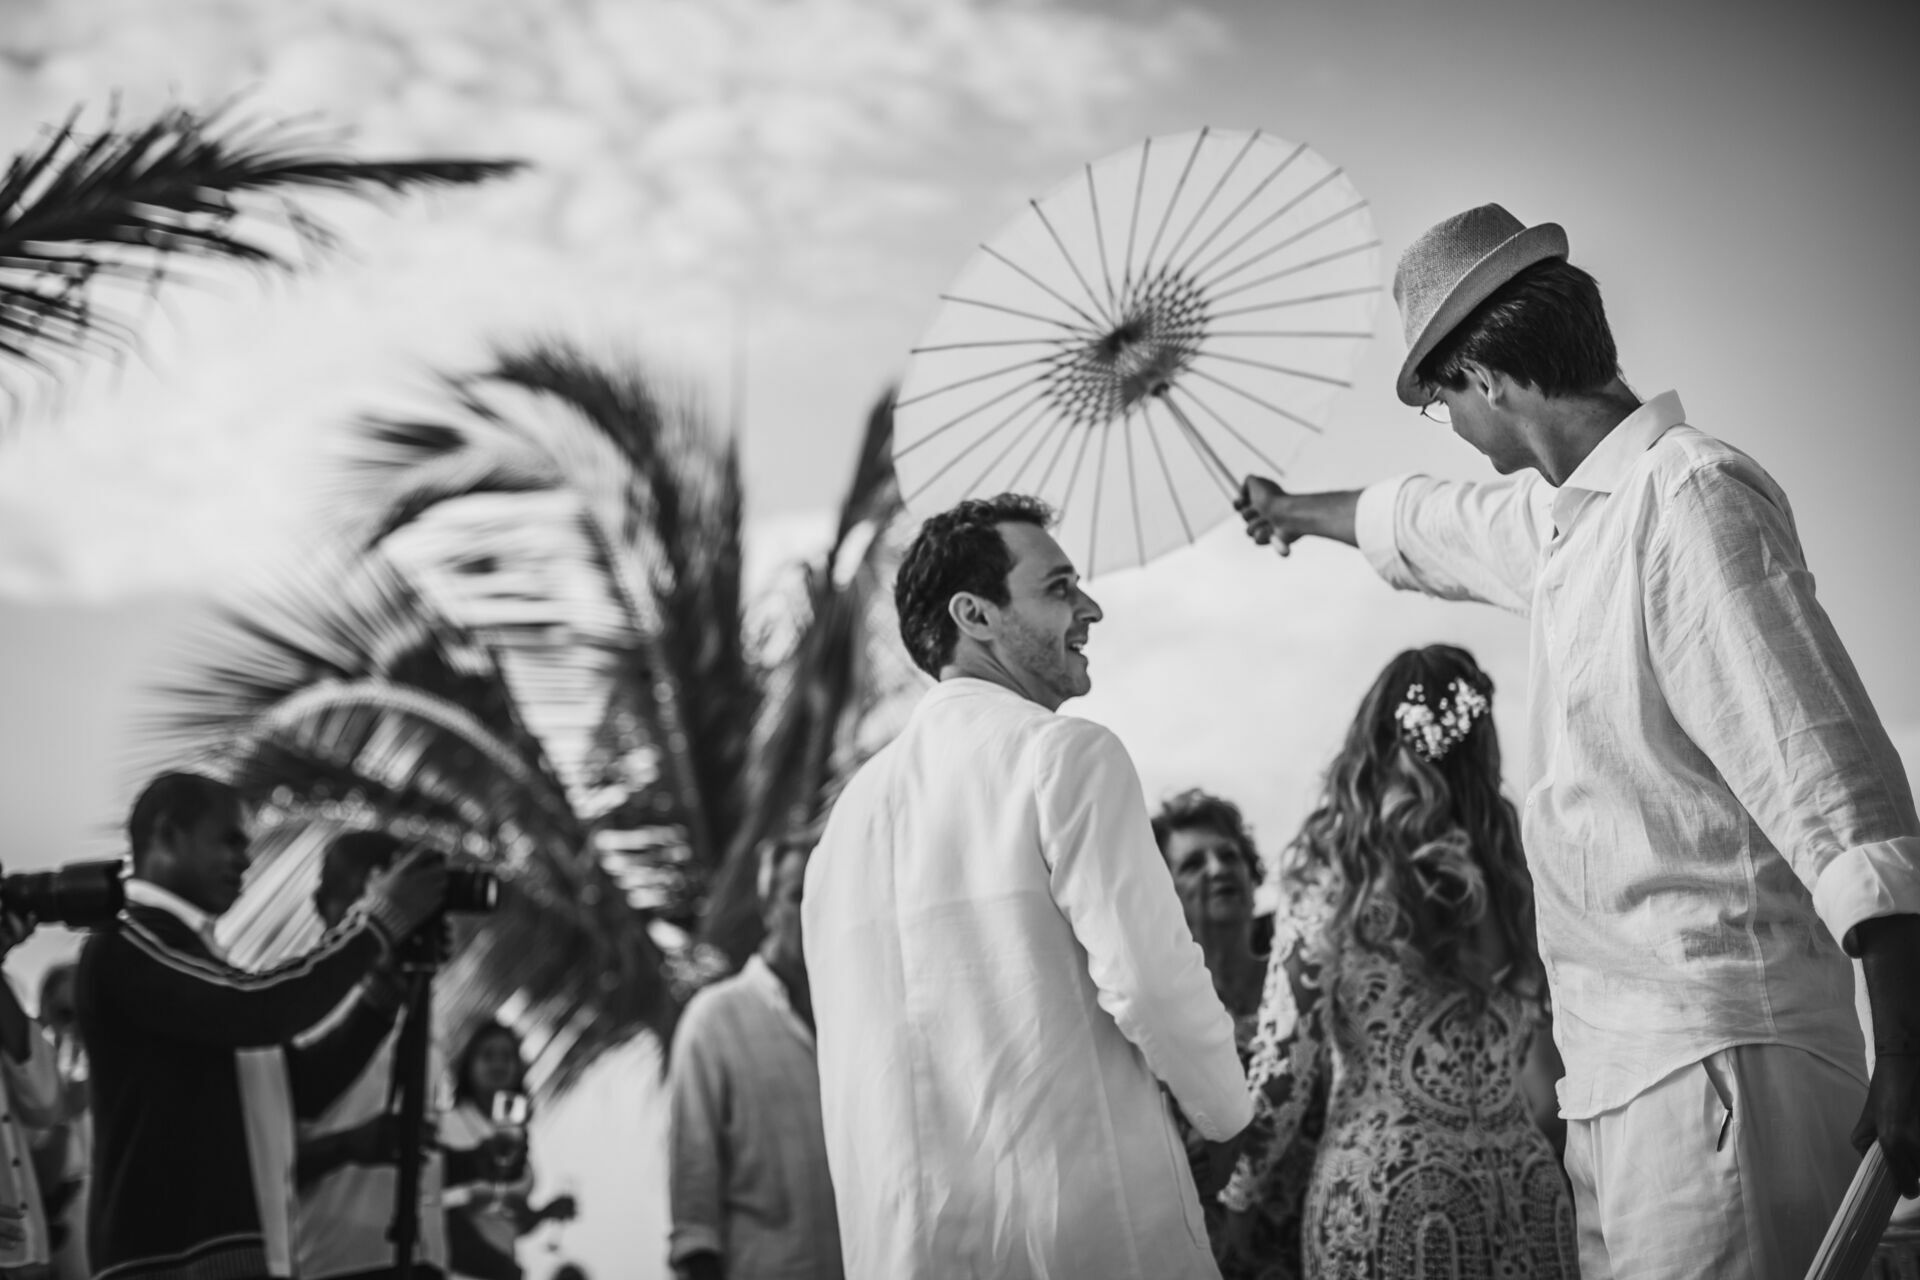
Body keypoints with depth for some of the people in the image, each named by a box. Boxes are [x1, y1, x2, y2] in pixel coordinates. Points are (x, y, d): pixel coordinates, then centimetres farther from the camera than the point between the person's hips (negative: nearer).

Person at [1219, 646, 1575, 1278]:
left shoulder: (1331, 882, -7)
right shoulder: (1514, 872, 2)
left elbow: (1282, 1065, -6)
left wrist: (1238, 1196, 2)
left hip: (1382, 1194, -3)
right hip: (1523, 1185, 3)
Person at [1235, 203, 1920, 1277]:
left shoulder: (1691, 497, -14)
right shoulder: (1559, 519, 15)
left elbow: (1831, 774, -21)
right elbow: (1422, 525, 38)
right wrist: (1297, 511, 58)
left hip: (1715, 1056, -9)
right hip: (1616, 1067, 9)